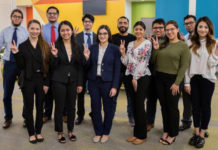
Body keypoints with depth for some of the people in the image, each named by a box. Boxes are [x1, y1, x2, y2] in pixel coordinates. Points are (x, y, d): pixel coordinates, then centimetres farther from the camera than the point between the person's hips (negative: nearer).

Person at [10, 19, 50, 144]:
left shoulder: (45, 46, 0)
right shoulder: (22, 46, 0)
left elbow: (48, 66, -1)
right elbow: (21, 66, -3)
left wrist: (46, 83, -6)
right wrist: (16, 53, -17)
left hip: (41, 80, 0)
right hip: (28, 81, 0)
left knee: (40, 107, 10)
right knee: (29, 108, 8)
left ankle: (38, 131, 26)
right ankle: (31, 133, 24)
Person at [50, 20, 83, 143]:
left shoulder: (76, 46, 3)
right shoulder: (56, 45, -6)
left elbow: (80, 66, 5)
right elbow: (53, 67, -6)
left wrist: (80, 83, 2)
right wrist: (55, 56, -25)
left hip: (73, 81, 3)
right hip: (59, 81, -3)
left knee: (72, 106, 11)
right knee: (59, 107, 7)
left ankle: (71, 130, 29)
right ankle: (60, 132, 23)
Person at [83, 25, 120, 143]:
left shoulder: (114, 49, -3)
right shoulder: (92, 48, 4)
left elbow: (117, 69, -4)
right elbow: (88, 67, 6)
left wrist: (114, 86, -9)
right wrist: (87, 58, -14)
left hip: (107, 82, -2)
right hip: (93, 82, 2)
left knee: (108, 109, 8)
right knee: (95, 108, 8)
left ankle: (106, 133, 27)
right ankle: (98, 132, 26)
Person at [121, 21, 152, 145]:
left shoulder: (147, 43, -6)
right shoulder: (130, 44, 14)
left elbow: (144, 62, -13)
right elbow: (127, 63, 12)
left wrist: (136, 78, -15)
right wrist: (122, 52, -2)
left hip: (142, 77, -6)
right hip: (130, 77, 6)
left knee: (140, 106, -1)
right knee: (134, 106, 11)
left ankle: (142, 135, 13)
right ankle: (136, 133, 22)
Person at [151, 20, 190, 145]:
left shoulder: (183, 46, -5)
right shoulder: (162, 44, 8)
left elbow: (184, 66, -10)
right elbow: (154, 62, 9)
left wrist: (177, 83, -15)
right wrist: (155, 49, -6)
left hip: (173, 79, -4)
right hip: (159, 78, 5)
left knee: (173, 108, 6)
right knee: (164, 106, 14)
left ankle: (173, 134, 22)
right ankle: (166, 130, 31)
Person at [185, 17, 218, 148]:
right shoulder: (191, 43, 2)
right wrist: (187, 82, 0)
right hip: (194, 79, 2)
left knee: (205, 106, 7)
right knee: (195, 106, 9)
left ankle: (202, 135, 19)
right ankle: (196, 133, 24)